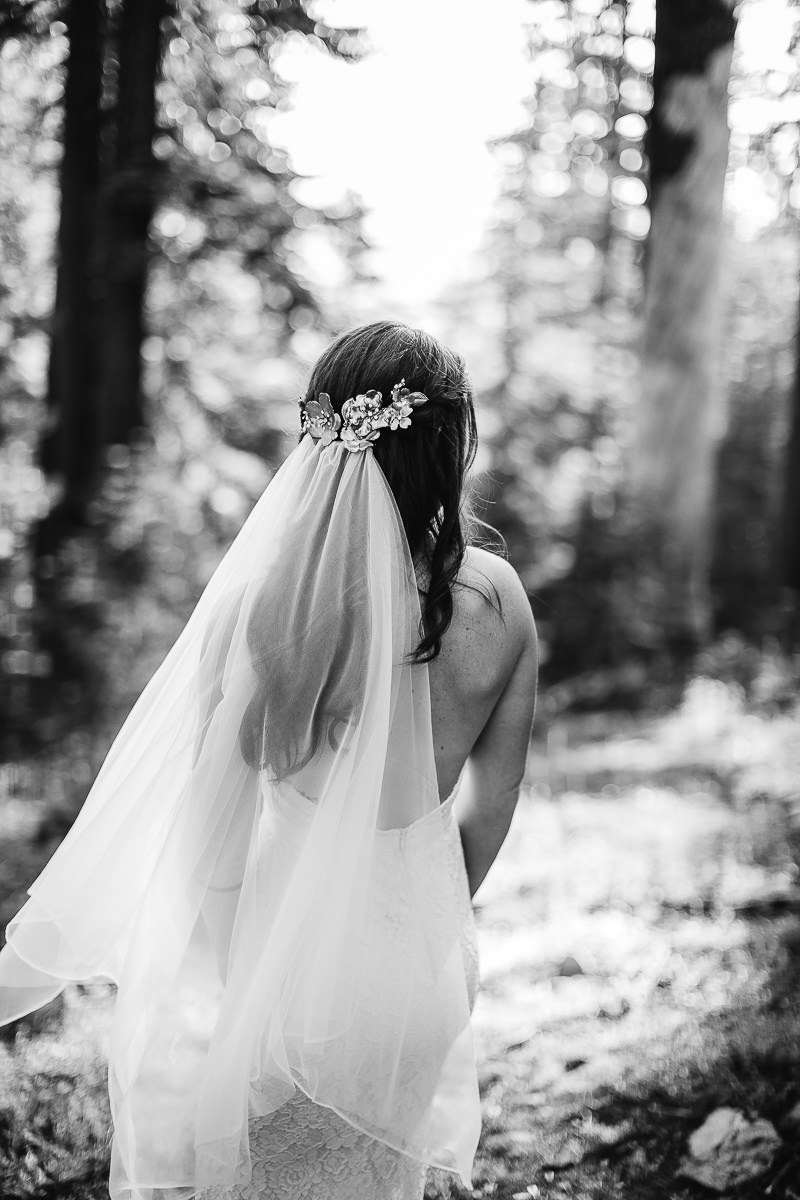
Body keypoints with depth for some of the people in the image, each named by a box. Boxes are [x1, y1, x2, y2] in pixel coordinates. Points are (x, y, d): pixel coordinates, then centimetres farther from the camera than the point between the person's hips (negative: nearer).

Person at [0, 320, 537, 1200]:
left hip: (278, 947, -2)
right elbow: (489, 802, 0)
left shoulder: (258, 600, -21)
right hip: (411, 973, 3)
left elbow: (210, 827, -12)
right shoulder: (496, 598, -12)